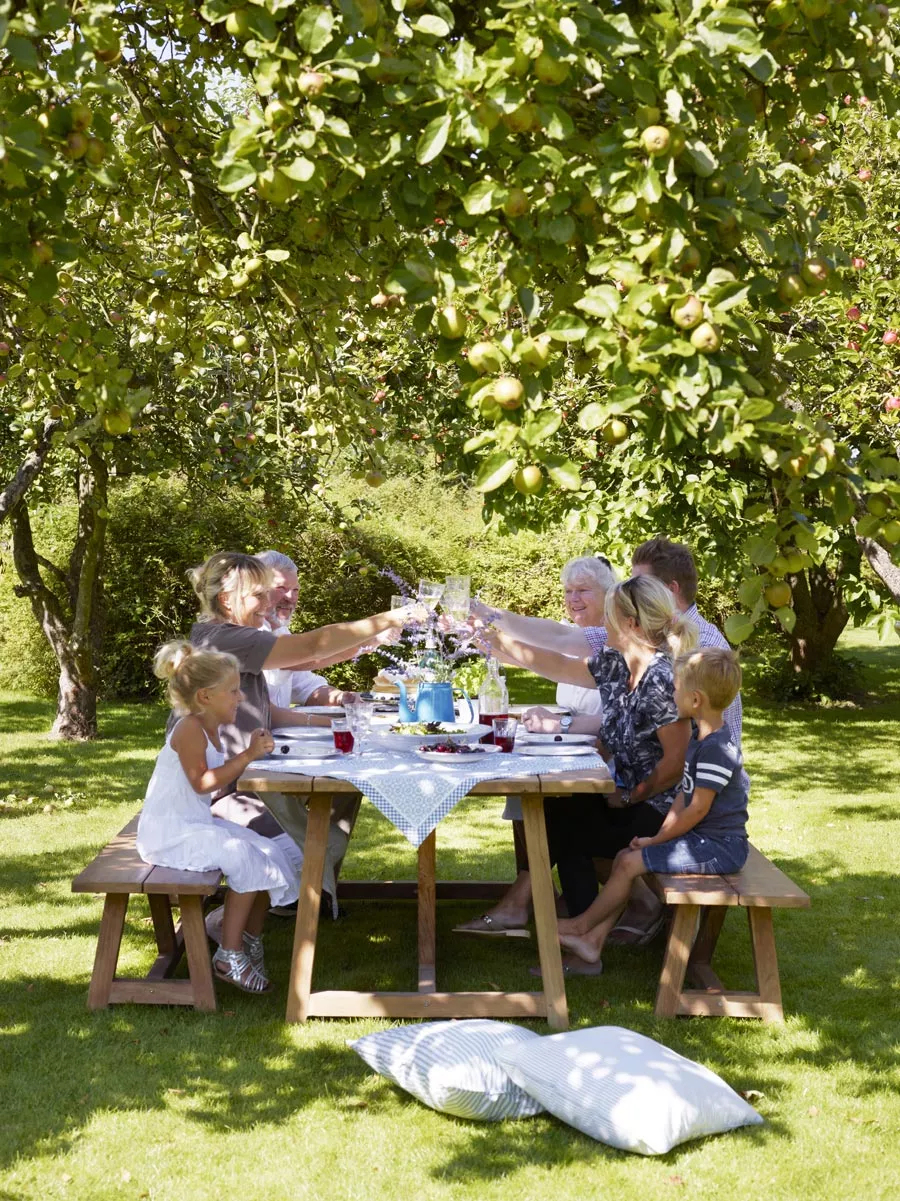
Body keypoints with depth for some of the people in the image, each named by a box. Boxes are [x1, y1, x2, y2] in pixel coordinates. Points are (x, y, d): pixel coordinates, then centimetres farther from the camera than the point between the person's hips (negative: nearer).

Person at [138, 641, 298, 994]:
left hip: (197, 823, 10)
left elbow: (221, 778, 14)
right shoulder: (189, 729, -19)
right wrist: (247, 756, -27)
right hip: (169, 832, -10)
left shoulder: (212, 728, 13)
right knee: (243, 857, -24)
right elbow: (202, 783, -27)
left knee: (269, 853, 3)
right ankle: (229, 955, -13)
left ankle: (251, 940, 16)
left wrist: (250, 752, 2)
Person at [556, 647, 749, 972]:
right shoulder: (700, 740, 12)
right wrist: (658, 836, 3)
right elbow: (684, 795, 13)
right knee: (624, 857, 6)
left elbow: (697, 810, -21)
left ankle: (582, 924, 7)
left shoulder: (716, 749, -22)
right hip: (702, 837, 10)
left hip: (719, 845, -10)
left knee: (630, 863, -13)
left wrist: (657, 839, -12)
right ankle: (593, 943, 5)